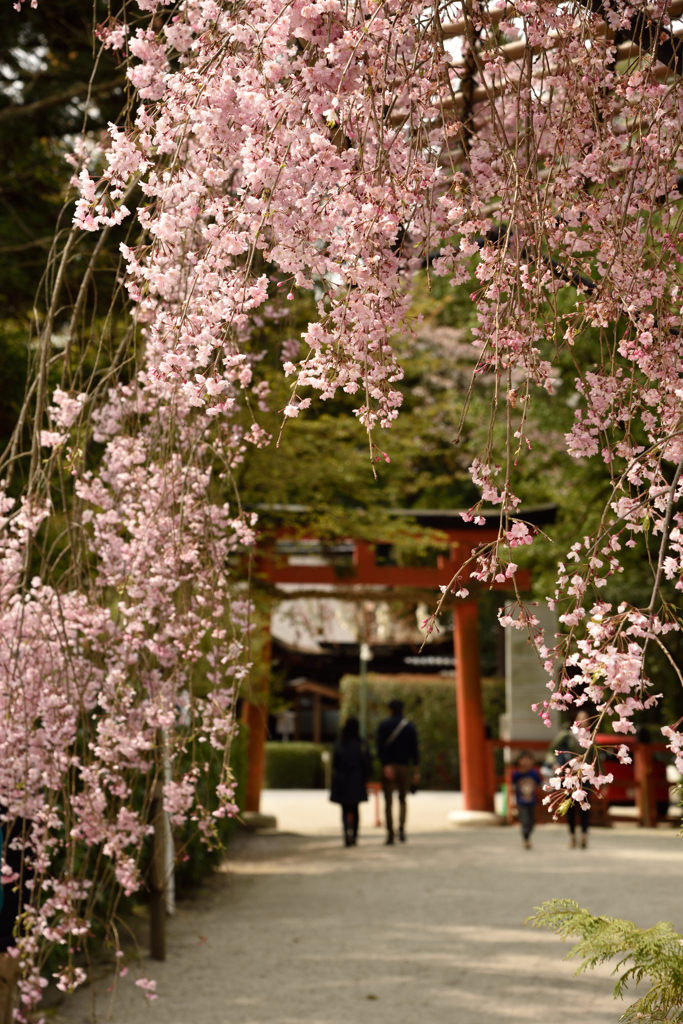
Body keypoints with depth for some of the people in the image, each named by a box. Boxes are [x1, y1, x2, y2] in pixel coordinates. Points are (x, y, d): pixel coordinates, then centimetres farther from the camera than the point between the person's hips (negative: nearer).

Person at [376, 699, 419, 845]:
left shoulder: (384, 725, 0)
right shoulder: (410, 727, 3)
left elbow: (380, 746, -12)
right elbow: (414, 749, -3)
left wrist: (385, 766, -16)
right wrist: (416, 771, -4)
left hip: (388, 766, -1)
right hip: (404, 766, 1)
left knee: (388, 802, 3)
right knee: (402, 799, 19)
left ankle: (390, 834, -3)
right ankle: (401, 826, -2)